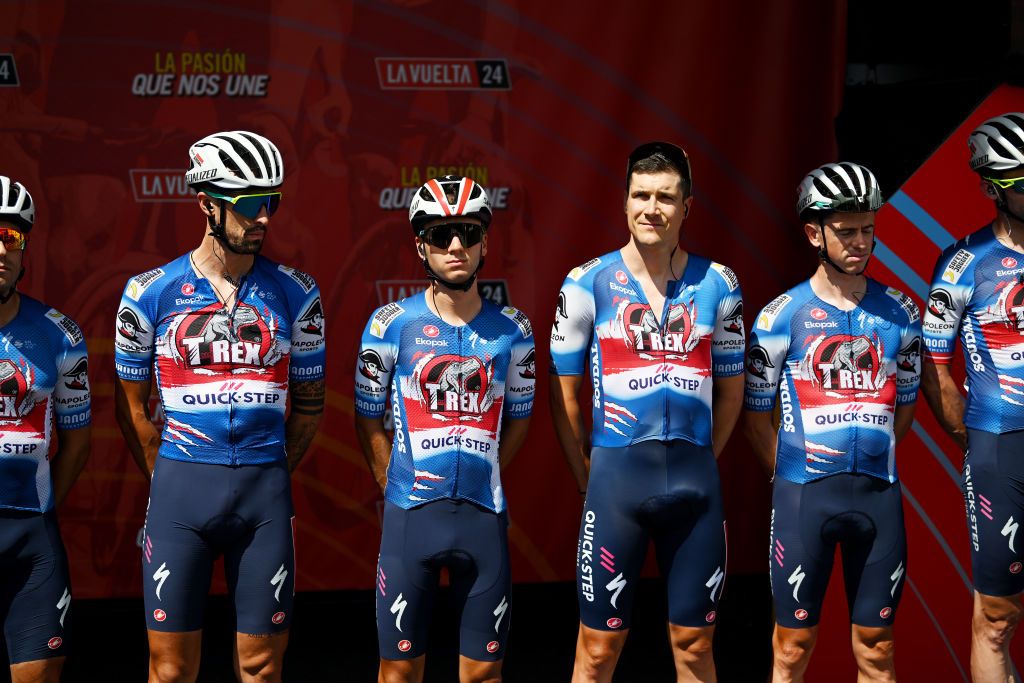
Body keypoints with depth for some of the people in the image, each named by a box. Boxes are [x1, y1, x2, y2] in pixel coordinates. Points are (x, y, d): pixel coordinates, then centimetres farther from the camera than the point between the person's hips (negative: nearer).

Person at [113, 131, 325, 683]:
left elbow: (308, 403, 12)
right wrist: (167, 484, 7)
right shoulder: (151, 293, 1)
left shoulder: (295, 294, 5)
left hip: (265, 489, 1)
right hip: (180, 483, -1)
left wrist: (268, 478, 9)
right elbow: (132, 406, 9)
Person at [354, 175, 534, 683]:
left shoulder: (512, 329, 4)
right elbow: (368, 420, 6)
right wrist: (397, 487, 1)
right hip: (410, 513, -2)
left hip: (484, 516, 2)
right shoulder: (391, 324, -2)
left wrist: (478, 480, 7)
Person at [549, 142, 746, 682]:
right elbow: (565, 393, 5)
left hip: (695, 480, 2)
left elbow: (731, 390, 14)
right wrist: (587, 476, 3)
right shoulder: (588, 284, 0)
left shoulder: (717, 284, 5)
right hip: (616, 475, -2)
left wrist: (695, 461, 10)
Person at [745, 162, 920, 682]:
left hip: (879, 494, 3)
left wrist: (870, 467, 9)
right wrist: (795, 479, 3)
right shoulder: (782, 316, -2)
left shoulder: (899, 313, 6)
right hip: (803, 496, -2)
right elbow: (757, 418, 5)